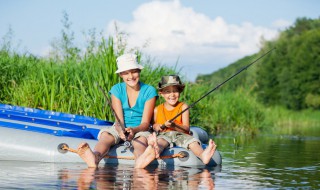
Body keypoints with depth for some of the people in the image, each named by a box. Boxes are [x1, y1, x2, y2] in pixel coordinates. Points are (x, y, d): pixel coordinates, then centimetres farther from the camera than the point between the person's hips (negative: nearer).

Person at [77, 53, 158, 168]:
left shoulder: (149, 91, -5)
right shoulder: (117, 90, 1)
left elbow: (145, 123, -10)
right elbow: (119, 119, -9)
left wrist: (134, 130, -34)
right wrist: (121, 130, -35)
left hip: (140, 129, -2)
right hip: (121, 129, 2)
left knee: (141, 140, -38)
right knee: (105, 136, -32)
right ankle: (95, 158, -69)